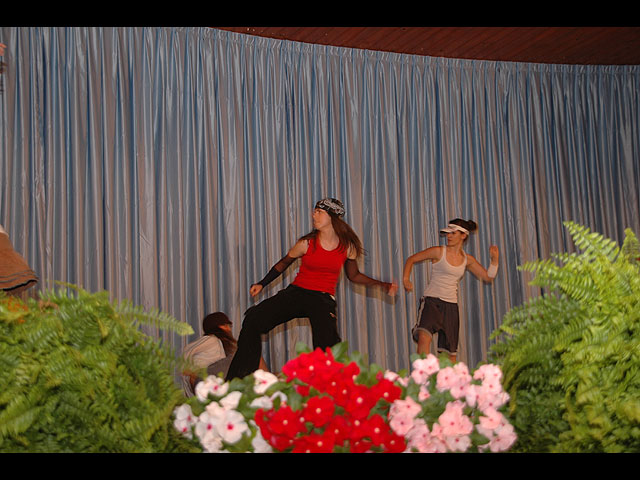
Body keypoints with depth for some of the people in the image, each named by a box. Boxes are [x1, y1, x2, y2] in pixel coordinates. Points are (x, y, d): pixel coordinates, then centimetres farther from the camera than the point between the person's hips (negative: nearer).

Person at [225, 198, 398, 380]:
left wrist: (382, 284, 7)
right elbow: (283, 264, 13)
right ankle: (237, 379, -6)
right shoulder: (307, 243, -3)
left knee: (327, 349, -18)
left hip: (323, 300, 0)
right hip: (296, 292, 1)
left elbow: (353, 275, 15)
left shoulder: (348, 246, 0)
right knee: (253, 319, -16)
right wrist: (262, 284, 9)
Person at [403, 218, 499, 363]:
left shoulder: (467, 260, 8)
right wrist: (406, 279, -11)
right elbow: (411, 259, 3)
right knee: (424, 337, -29)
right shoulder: (439, 252, -3)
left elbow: (488, 277, 13)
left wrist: (494, 259, -2)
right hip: (431, 301, -4)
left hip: (451, 305, 4)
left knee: (450, 352, 6)